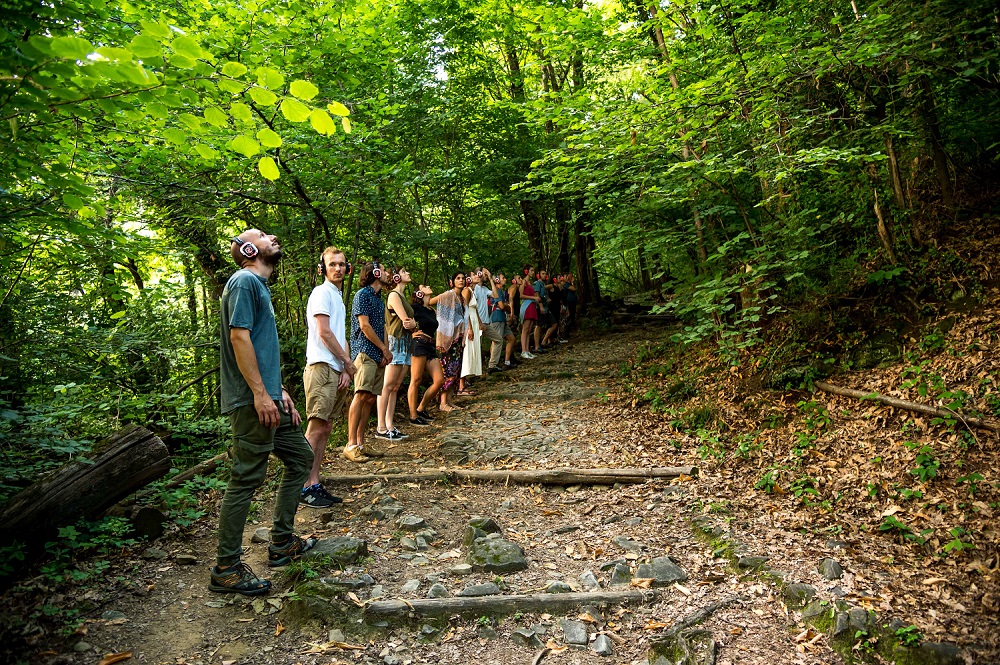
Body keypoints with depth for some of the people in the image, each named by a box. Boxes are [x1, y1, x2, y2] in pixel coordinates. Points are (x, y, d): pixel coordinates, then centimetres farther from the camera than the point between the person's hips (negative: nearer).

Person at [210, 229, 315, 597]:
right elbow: (239, 337, -19)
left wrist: (280, 391, 18)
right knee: (247, 478, -4)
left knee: (300, 456, 16)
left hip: (269, 399, 10)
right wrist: (260, 393, -21)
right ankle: (226, 569, 8)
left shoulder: (259, 286, 20)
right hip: (251, 401, -10)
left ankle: (281, 543, 25)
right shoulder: (244, 281, -10)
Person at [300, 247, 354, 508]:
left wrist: (346, 371, 5)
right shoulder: (322, 292, -5)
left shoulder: (338, 297, 22)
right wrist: (348, 362, -4)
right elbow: (324, 332, -13)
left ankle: (314, 484, 13)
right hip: (322, 368, -9)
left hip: (337, 370, 9)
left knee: (326, 428, 8)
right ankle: (305, 487, -5)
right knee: (316, 428, -10)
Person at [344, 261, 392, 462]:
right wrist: (384, 348, -5)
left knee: (371, 398, 5)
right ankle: (351, 445, -15)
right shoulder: (363, 295, -4)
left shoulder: (379, 299, 22)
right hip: (365, 352, -8)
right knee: (361, 395, -16)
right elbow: (364, 326, -11)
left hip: (378, 355, 8)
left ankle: (360, 443, 9)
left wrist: (386, 350, 3)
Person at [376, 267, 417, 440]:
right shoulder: (394, 295, -5)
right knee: (388, 386, -9)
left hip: (406, 343, 9)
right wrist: (413, 323, 6)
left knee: (396, 387, 6)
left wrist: (412, 323, -9)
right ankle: (381, 428, -7)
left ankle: (390, 426, 7)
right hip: (396, 341, -9)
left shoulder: (403, 296, 22)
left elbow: (410, 323, 12)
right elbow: (406, 321, -13)